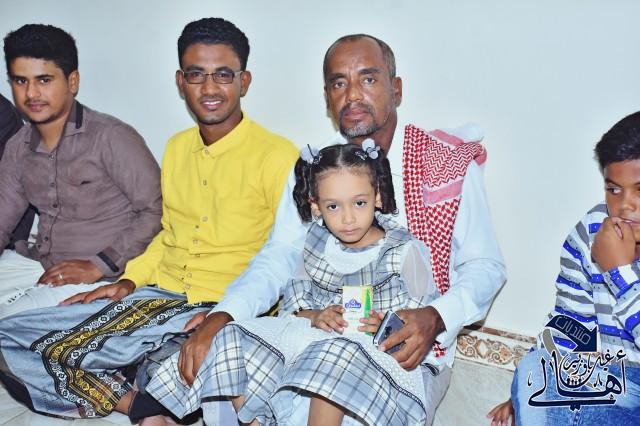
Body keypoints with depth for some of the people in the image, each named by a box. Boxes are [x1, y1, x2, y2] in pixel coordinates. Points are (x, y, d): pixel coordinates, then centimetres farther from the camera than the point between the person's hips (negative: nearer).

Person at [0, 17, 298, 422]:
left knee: (62, 352, -30)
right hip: (159, 295, 8)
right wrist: (130, 279, 9)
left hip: (221, 311, -8)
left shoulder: (277, 155, -9)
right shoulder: (177, 147, 15)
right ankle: (136, 406, -12)